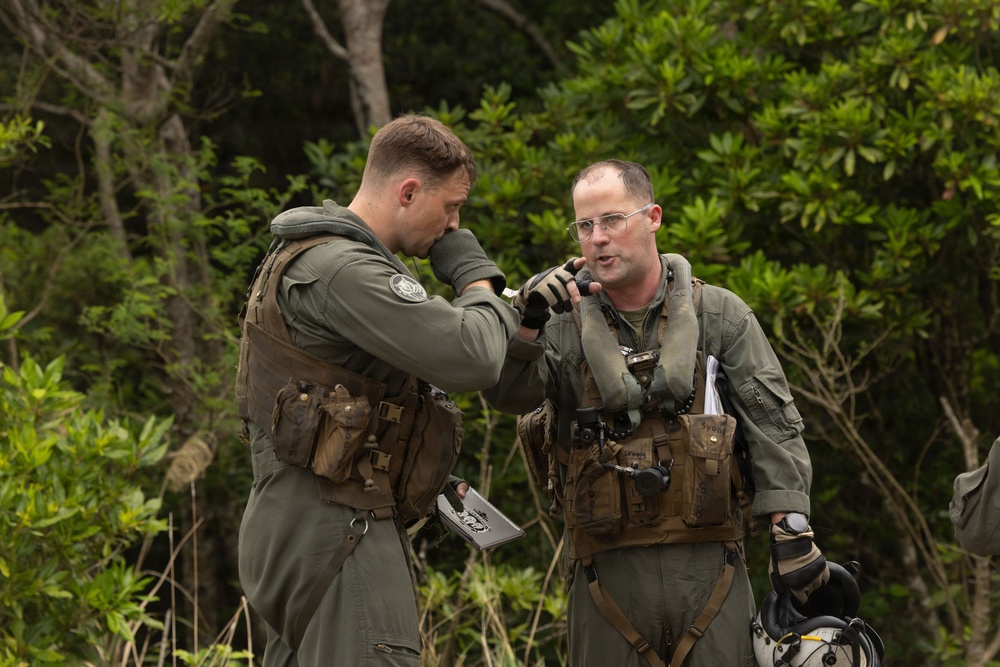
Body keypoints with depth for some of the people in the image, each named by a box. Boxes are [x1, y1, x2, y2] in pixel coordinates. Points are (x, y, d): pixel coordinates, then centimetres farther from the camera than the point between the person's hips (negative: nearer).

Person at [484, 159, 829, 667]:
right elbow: (508, 395, -10)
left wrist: (792, 528, -7)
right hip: (609, 568, 1)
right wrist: (526, 324, -27)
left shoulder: (719, 316, 6)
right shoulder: (565, 326, 6)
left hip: (709, 564, 0)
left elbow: (773, 425, 3)